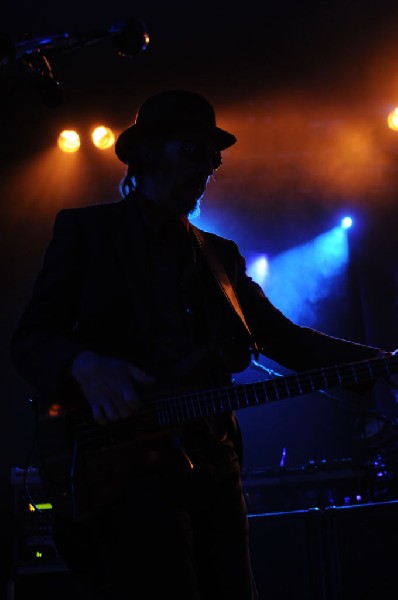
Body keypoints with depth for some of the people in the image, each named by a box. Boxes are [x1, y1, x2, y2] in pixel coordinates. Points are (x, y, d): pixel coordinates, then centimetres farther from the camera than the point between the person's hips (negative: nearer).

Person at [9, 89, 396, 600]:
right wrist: (85, 364, -22)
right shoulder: (87, 229, 7)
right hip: (127, 468, -6)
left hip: (215, 469, 6)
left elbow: (284, 338, 17)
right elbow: (29, 339, 1)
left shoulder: (220, 255, 23)